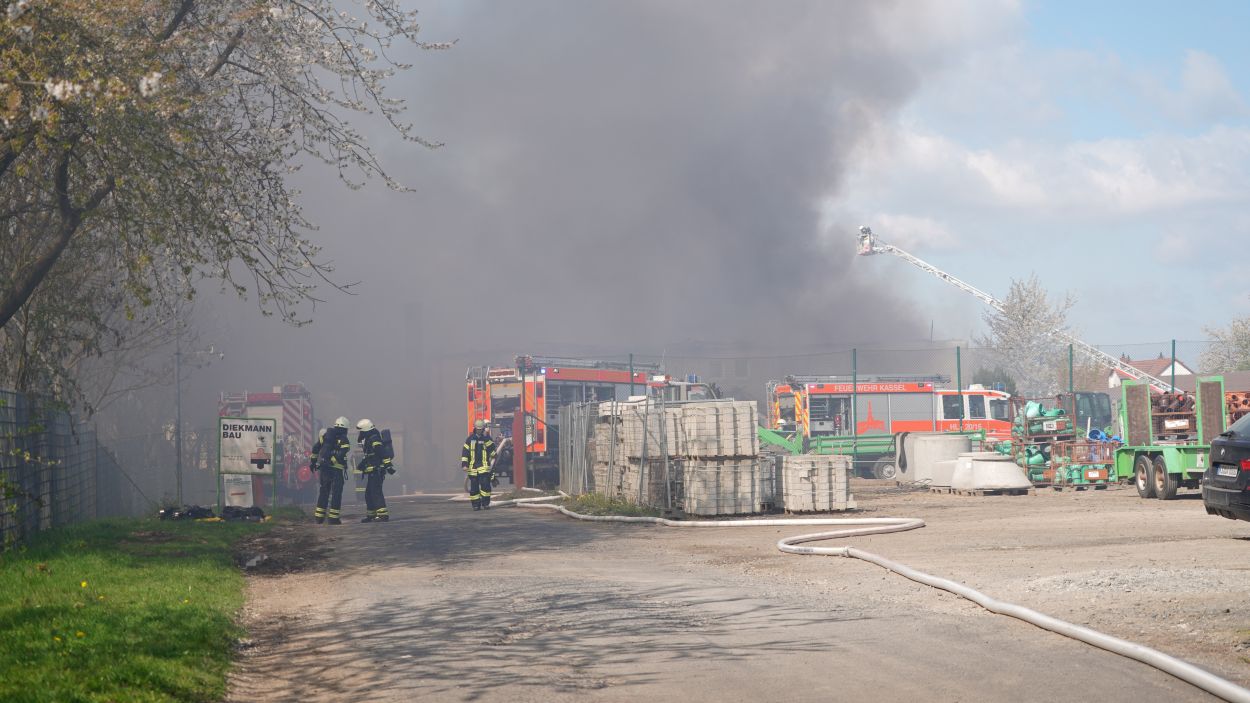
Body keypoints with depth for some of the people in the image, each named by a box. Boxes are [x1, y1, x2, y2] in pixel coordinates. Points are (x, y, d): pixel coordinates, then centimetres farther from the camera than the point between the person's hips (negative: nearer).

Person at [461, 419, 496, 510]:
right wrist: (464, 464, -1)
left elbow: (492, 448, -11)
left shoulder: (487, 438, 6)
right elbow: (465, 452, 6)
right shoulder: (470, 439, 8)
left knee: (485, 484, -12)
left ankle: (485, 503, -5)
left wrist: (486, 438, -18)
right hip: (473, 467, 2)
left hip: (484, 466, -2)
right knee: (474, 487, 3)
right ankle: (475, 504, 10)